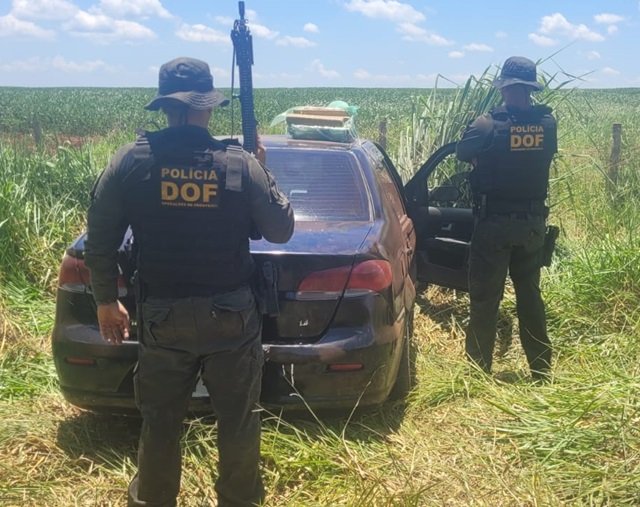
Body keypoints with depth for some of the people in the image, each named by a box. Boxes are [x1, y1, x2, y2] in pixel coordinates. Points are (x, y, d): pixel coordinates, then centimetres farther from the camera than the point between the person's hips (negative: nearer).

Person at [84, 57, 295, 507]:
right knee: (238, 420, 16)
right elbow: (281, 230, -3)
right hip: (231, 316, -1)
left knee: (160, 421, 18)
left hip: (161, 316, 1)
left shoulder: (131, 161, -9)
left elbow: (100, 240, -4)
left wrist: (107, 300, 10)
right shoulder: (240, 165, -12)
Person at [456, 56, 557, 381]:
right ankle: (541, 369, 22)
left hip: (495, 223, -4)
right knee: (530, 295, 16)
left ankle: (479, 368, 12)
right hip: (533, 223, 5)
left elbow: (462, 153, 0)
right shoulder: (547, 124, -4)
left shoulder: (489, 124, -17)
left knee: (485, 297, 5)